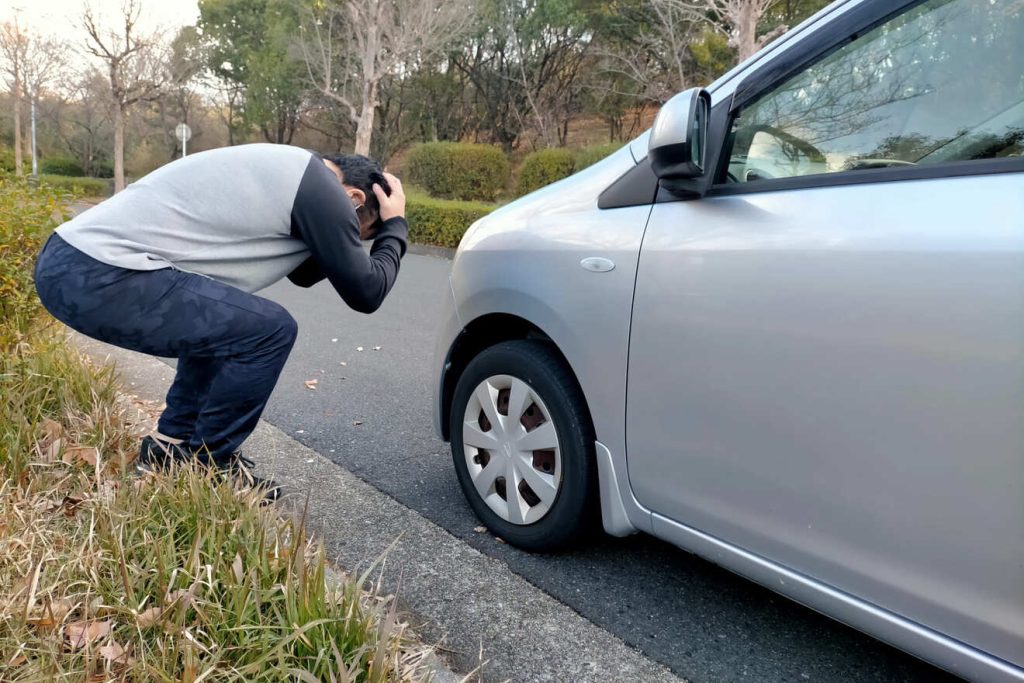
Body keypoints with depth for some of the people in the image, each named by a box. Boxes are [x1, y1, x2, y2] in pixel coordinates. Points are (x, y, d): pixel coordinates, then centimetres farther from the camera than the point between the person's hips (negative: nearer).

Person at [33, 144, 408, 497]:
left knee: (218, 322, 24)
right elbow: (365, 293, -2)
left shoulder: (293, 169, 20)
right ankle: (209, 468, 8)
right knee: (270, 330, -9)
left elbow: (303, 273, 30)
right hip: (100, 276, -10)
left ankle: (170, 449, 28)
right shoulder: (320, 187, -9)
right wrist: (395, 226, 12)